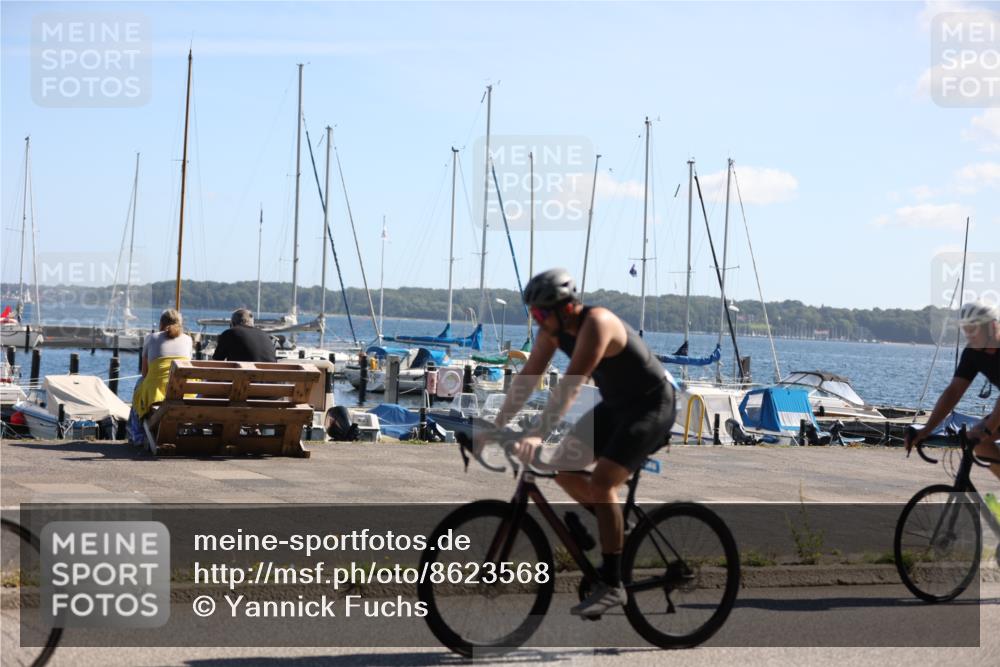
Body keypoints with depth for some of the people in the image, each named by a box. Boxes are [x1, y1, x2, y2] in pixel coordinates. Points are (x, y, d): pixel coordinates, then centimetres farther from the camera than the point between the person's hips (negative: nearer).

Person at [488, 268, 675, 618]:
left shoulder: (596, 323, -30)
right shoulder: (554, 327, -5)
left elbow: (571, 383, -38)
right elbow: (528, 377, -1)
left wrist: (538, 434, -44)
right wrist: (497, 426, -5)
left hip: (651, 406, -9)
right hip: (615, 405, 9)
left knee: (600, 482, -21)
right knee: (563, 466, 2)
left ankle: (612, 585, -14)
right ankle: (613, 524, 25)